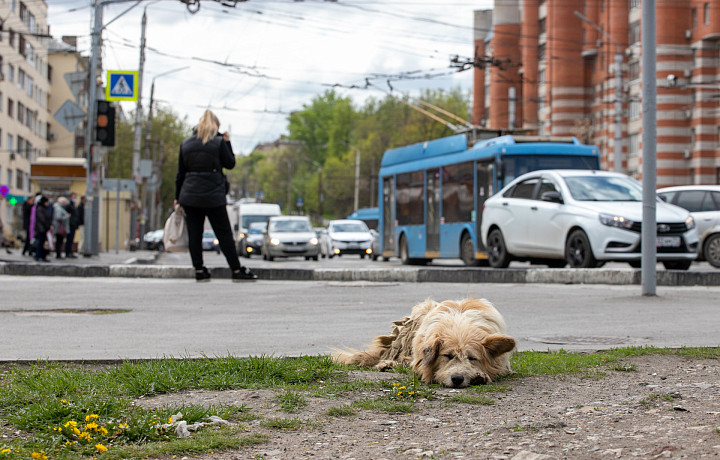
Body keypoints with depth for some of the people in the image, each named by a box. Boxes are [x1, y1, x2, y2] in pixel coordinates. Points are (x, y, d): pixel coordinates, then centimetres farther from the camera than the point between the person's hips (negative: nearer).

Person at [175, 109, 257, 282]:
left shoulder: (186, 144, 8)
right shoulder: (218, 142, -5)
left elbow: (180, 173, 10)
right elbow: (230, 164, 3)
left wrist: (177, 197, 16)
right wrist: (227, 143, 10)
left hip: (189, 195, 3)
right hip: (213, 195, -3)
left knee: (194, 234, 7)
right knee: (224, 233, 1)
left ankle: (199, 270, 6)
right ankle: (236, 270, 3)